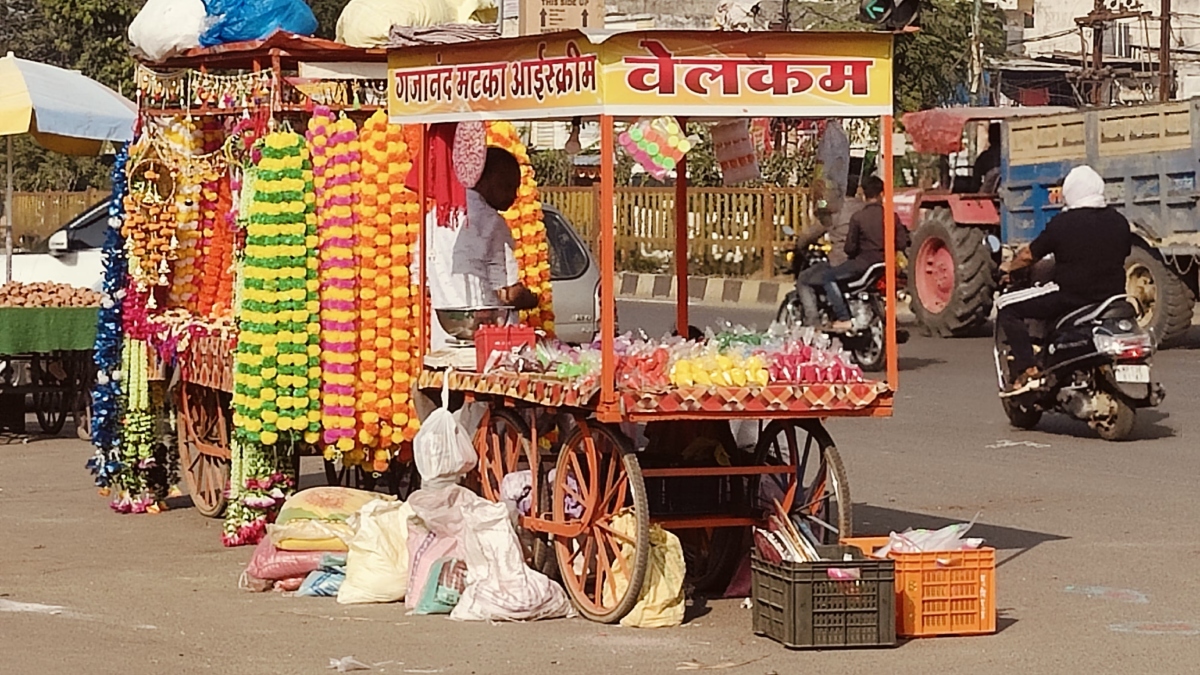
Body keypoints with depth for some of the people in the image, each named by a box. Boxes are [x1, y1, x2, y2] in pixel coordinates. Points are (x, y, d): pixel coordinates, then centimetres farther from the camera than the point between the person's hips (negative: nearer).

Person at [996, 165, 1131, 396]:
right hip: (1112, 296, 6)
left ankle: (1028, 370, -11)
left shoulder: (1062, 223, -9)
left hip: (1069, 295, -6)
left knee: (1008, 309, 3)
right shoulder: (1119, 222, 4)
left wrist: (1008, 267, 19)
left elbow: (1029, 255, -1)